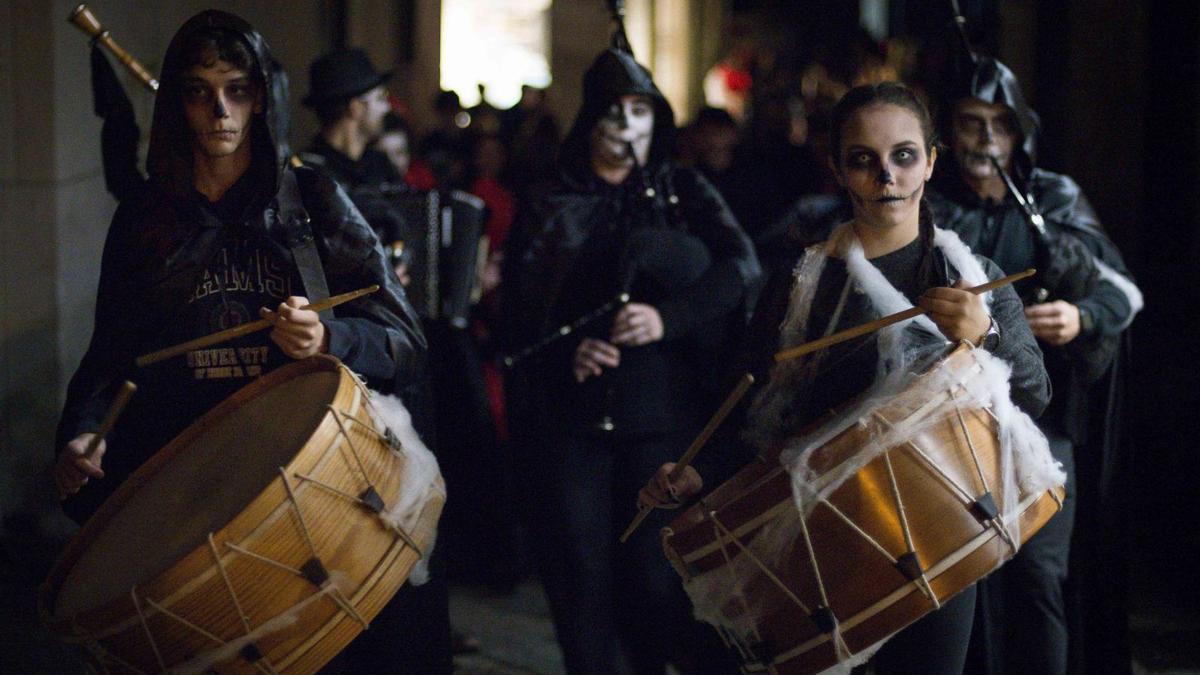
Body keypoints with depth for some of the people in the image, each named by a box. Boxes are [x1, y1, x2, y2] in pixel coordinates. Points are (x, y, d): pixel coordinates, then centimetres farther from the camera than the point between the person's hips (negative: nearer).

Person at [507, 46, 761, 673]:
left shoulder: (685, 192, 11)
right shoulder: (550, 205, 14)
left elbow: (742, 266, -4)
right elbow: (520, 299, 8)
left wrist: (668, 317, -20)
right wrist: (566, 349, -13)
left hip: (666, 413, -1)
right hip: (572, 416, 1)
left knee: (658, 575, -6)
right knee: (581, 575, 1)